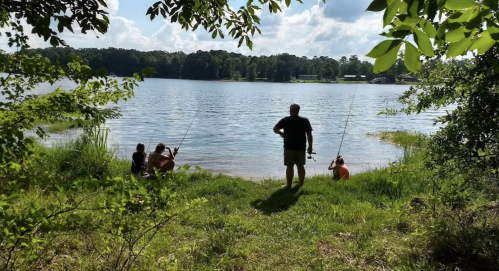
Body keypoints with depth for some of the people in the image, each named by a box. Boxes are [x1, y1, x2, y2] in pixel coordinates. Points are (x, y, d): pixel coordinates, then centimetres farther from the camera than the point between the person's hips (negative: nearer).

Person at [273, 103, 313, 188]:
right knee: (300, 166, 14)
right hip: (301, 148, 3)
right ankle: (301, 184, 23)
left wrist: (281, 133, 14)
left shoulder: (285, 120, -7)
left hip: (289, 148, -2)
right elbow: (309, 135, -3)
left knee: (290, 166, 4)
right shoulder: (305, 121, -1)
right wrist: (310, 147, 4)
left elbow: (275, 129, -6)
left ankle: (289, 185, 9)